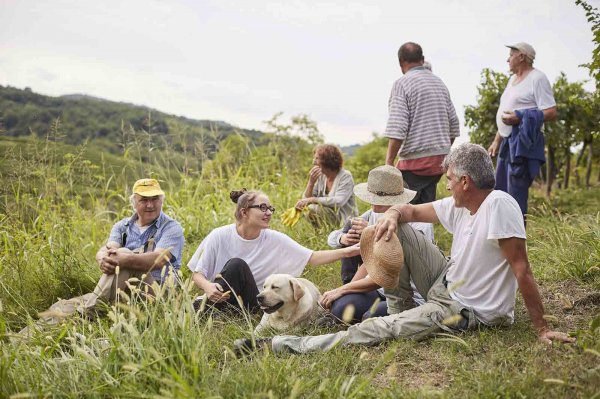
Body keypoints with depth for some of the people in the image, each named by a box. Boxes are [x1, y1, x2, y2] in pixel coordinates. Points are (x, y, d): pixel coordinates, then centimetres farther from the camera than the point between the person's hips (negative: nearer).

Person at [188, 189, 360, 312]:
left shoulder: (274, 239, -2)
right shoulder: (219, 236, -6)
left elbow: (313, 258, -4)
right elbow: (197, 274, -1)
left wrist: (347, 251, -17)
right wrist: (208, 286, -24)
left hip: (251, 303, 1)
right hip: (218, 295, -1)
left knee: (239, 266, -27)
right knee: (235, 264, -30)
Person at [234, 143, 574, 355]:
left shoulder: (499, 205, -24)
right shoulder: (459, 205, 1)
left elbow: (522, 269, -25)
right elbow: (411, 210, 10)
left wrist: (542, 328, -22)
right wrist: (392, 215, -15)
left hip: (467, 311, -8)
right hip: (445, 284, 9)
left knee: (376, 328, -19)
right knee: (396, 227, 4)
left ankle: (287, 346, -13)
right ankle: (398, 309, 10)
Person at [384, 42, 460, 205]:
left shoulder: (402, 84, -7)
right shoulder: (440, 83, 15)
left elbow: (397, 129, -17)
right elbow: (454, 123, 18)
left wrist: (389, 161, -14)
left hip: (416, 159, -7)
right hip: (440, 158, 7)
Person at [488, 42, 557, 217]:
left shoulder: (537, 78, -8)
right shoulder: (513, 79, 20)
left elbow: (551, 113, -15)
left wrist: (519, 117, -23)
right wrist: (496, 141, 20)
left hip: (523, 143, -10)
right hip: (508, 142, 10)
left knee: (516, 193, -12)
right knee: (500, 191, 11)